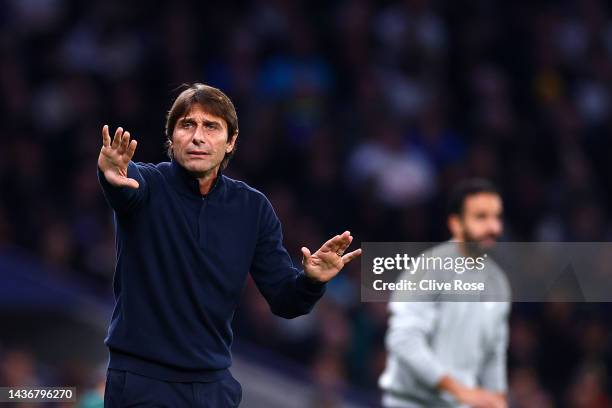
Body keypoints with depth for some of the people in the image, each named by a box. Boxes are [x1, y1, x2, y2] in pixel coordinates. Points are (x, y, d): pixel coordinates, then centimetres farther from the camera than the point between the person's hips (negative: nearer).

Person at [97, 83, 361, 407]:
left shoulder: (253, 208, 2)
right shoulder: (149, 186, -7)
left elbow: (284, 301, 2)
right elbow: (127, 187, -32)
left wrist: (310, 281, -20)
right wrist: (113, 175, -56)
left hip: (214, 381, 4)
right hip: (142, 380, -3)